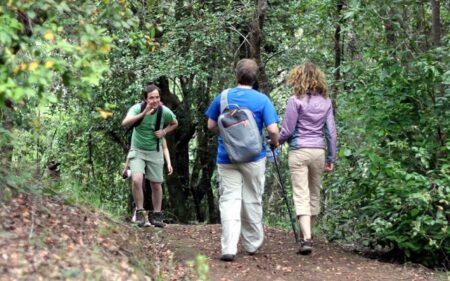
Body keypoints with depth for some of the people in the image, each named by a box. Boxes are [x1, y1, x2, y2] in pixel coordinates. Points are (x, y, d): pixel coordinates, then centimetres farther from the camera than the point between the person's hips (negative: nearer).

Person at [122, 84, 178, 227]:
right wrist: (143, 114, -46)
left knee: (156, 185, 9)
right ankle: (140, 212, -6)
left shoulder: (165, 112, -13)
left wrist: (164, 132, -9)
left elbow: (174, 123, 9)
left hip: (155, 152, 2)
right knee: (136, 180, -22)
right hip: (137, 151, -2)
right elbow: (125, 123, -38)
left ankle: (157, 215, 25)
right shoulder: (137, 108, -20)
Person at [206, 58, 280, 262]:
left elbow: (211, 125, 5)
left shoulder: (222, 97, -1)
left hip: (226, 158, 1)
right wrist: (275, 143, 8)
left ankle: (229, 248, -13)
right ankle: (253, 244, 25)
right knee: (252, 201, 13)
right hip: (253, 157, -1)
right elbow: (272, 130, -13)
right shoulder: (262, 100, -7)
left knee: (229, 200, -1)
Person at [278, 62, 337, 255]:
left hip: (299, 151, -4)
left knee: (301, 195, -7)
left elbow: (287, 130, -7)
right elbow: (331, 132, 6)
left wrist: (276, 141, 13)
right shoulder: (326, 102, 6)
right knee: (315, 194, 17)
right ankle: (308, 233, 31)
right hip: (319, 152, 4)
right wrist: (331, 158, 12)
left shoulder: (295, 101, -8)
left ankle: (307, 238, -19)